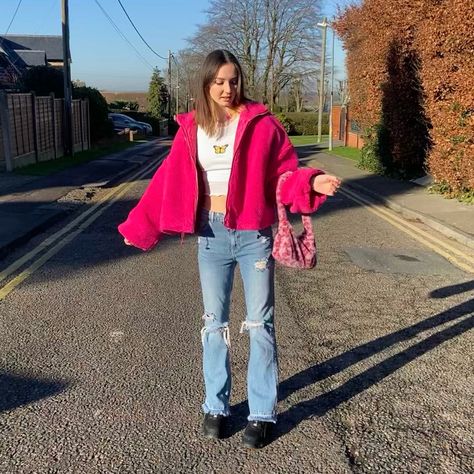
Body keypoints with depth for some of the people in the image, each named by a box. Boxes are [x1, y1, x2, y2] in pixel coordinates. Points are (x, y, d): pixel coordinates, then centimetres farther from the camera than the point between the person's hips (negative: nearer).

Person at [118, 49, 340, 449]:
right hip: (212, 236, 3)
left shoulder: (261, 124, -4)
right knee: (214, 323, 11)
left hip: (254, 235, -2)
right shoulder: (191, 129, 4)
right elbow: (168, 182, 6)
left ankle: (263, 412, 19)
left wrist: (311, 183, -26)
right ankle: (216, 407, 28)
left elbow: (284, 173, -5)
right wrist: (139, 227, 8)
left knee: (260, 324, 5)